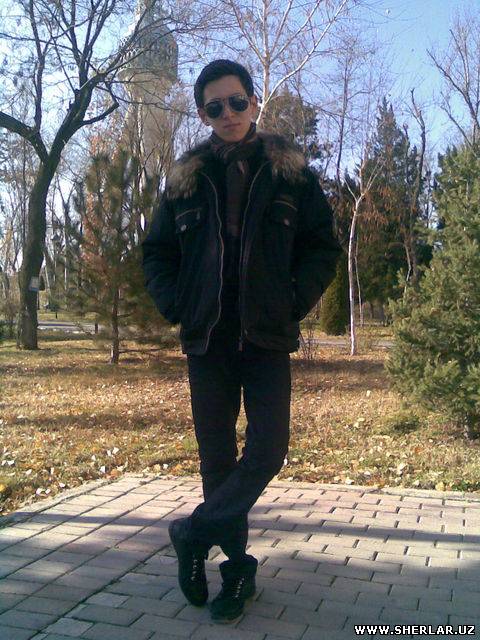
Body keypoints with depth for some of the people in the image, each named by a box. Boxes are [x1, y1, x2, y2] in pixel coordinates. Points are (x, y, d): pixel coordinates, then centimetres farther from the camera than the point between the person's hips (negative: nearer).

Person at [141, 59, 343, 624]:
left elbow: (323, 247, 5)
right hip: (207, 342, 2)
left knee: (265, 453, -8)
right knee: (217, 459, 7)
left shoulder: (289, 172, 4)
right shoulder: (185, 178, 8)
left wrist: (295, 302, -8)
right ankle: (237, 568, 23)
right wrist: (175, 306, -1)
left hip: (267, 340, -1)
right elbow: (156, 252, 14)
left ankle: (193, 533, 14)